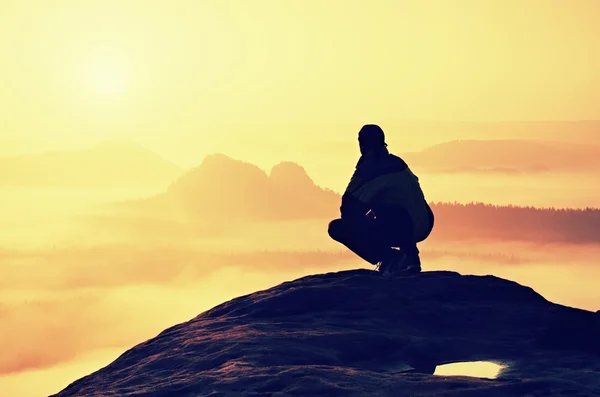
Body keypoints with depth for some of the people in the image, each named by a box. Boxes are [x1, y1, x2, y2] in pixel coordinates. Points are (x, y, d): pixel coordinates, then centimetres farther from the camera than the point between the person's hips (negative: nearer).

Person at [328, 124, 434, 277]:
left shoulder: (369, 167, -4)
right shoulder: (397, 163, 20)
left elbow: (349, 204, -8)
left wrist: (353, 223, 15)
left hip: (400, 228, -8)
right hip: (424, 226, 8)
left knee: (337, 228, -4)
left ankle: (390, 259, -12)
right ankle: (408, 256, 20)